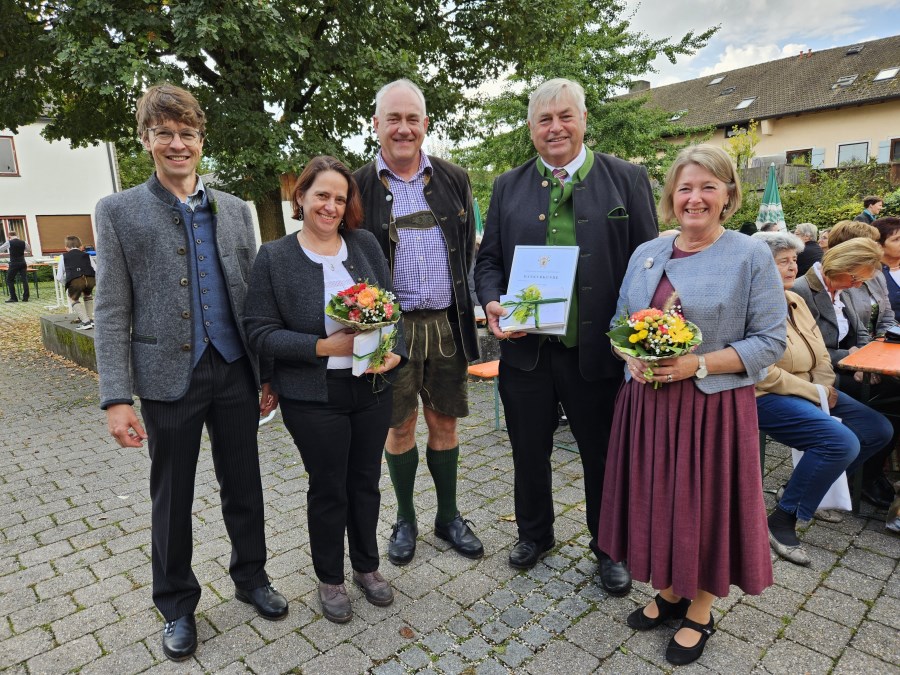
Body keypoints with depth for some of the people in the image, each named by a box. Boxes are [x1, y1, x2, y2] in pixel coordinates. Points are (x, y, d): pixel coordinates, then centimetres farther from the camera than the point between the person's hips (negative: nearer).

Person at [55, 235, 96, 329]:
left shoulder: (64, 257, 26)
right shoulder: (86, 255, 31)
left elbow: (59, 278, 21)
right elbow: (97, 272, 20)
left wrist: (68, 283, 40)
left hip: (75, 280, -2)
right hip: (90, 279, 2)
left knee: (73, 299, 21)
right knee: (88, 295, 32)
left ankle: (86, 321, 5)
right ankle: (90, 319, 27)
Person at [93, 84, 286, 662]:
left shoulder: (235, 211, 8)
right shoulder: (119, 212, 0)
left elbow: (253, 297, 8)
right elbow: (112, 312, -4)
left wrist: (270, 373, 5)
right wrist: (117, 397, -10)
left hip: (235, 372, 2)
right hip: (169, 376, -2)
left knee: (243, 485, 14)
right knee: (172, 497, 13)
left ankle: (251, 576, 36)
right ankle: (177, 605, 33)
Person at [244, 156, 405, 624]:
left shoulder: (365, 245, 3)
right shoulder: (274, 257, -6)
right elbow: (260, 333, -9)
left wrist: (394, 352, -12)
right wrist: (325, 347, -19)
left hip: (372, 388, 3)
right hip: (314, 396, -3)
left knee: (365, 481, 16)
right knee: (328, 488, 10)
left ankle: (366, 567, 39)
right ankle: (330, 579, 35)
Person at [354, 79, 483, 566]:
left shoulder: (454, 180, 7)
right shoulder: (357, 186, -1)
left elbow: (468, 249, 11)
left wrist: (463, 305, 6)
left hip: (448, 324, 2)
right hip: (391, 327, -2)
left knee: (444, 422, 12)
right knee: (400, 425, 9)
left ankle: (448, 516, 30)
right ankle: (405, 520, 29)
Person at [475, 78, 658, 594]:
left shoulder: (627, 179, 1)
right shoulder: (508, 186, 8)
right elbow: (489, 258, 9)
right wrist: (491, 302, -11)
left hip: (596, 350, -2)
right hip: (525, 348, 2)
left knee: (604, 455, 14)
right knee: (529, 452, 17)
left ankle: (609, 548, 38)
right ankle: (535, 533, 43)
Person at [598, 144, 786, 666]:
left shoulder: (752, 256, -5)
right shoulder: (646, 254, 8)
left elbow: (770, 341, -8)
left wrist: (698, 365, -19)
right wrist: (632, 357, -8)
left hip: (713, 406, -4)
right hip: (647, 402, 4)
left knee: (704, 504, 8)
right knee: (657, 498, 13)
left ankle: (700, 610, 31)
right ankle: (670, 591, 37)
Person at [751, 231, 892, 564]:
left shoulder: (795, 300, 11)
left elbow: (821, 354, 14)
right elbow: (765, 374, -21)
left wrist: (826, 387, -4)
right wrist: (815, 394, -14)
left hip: (811, 390, 10)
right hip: (767, 398, -9)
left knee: (879, 429, 4)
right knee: (842, 442, -25)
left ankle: (804, 489, 14)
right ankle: (782, 520, -9)